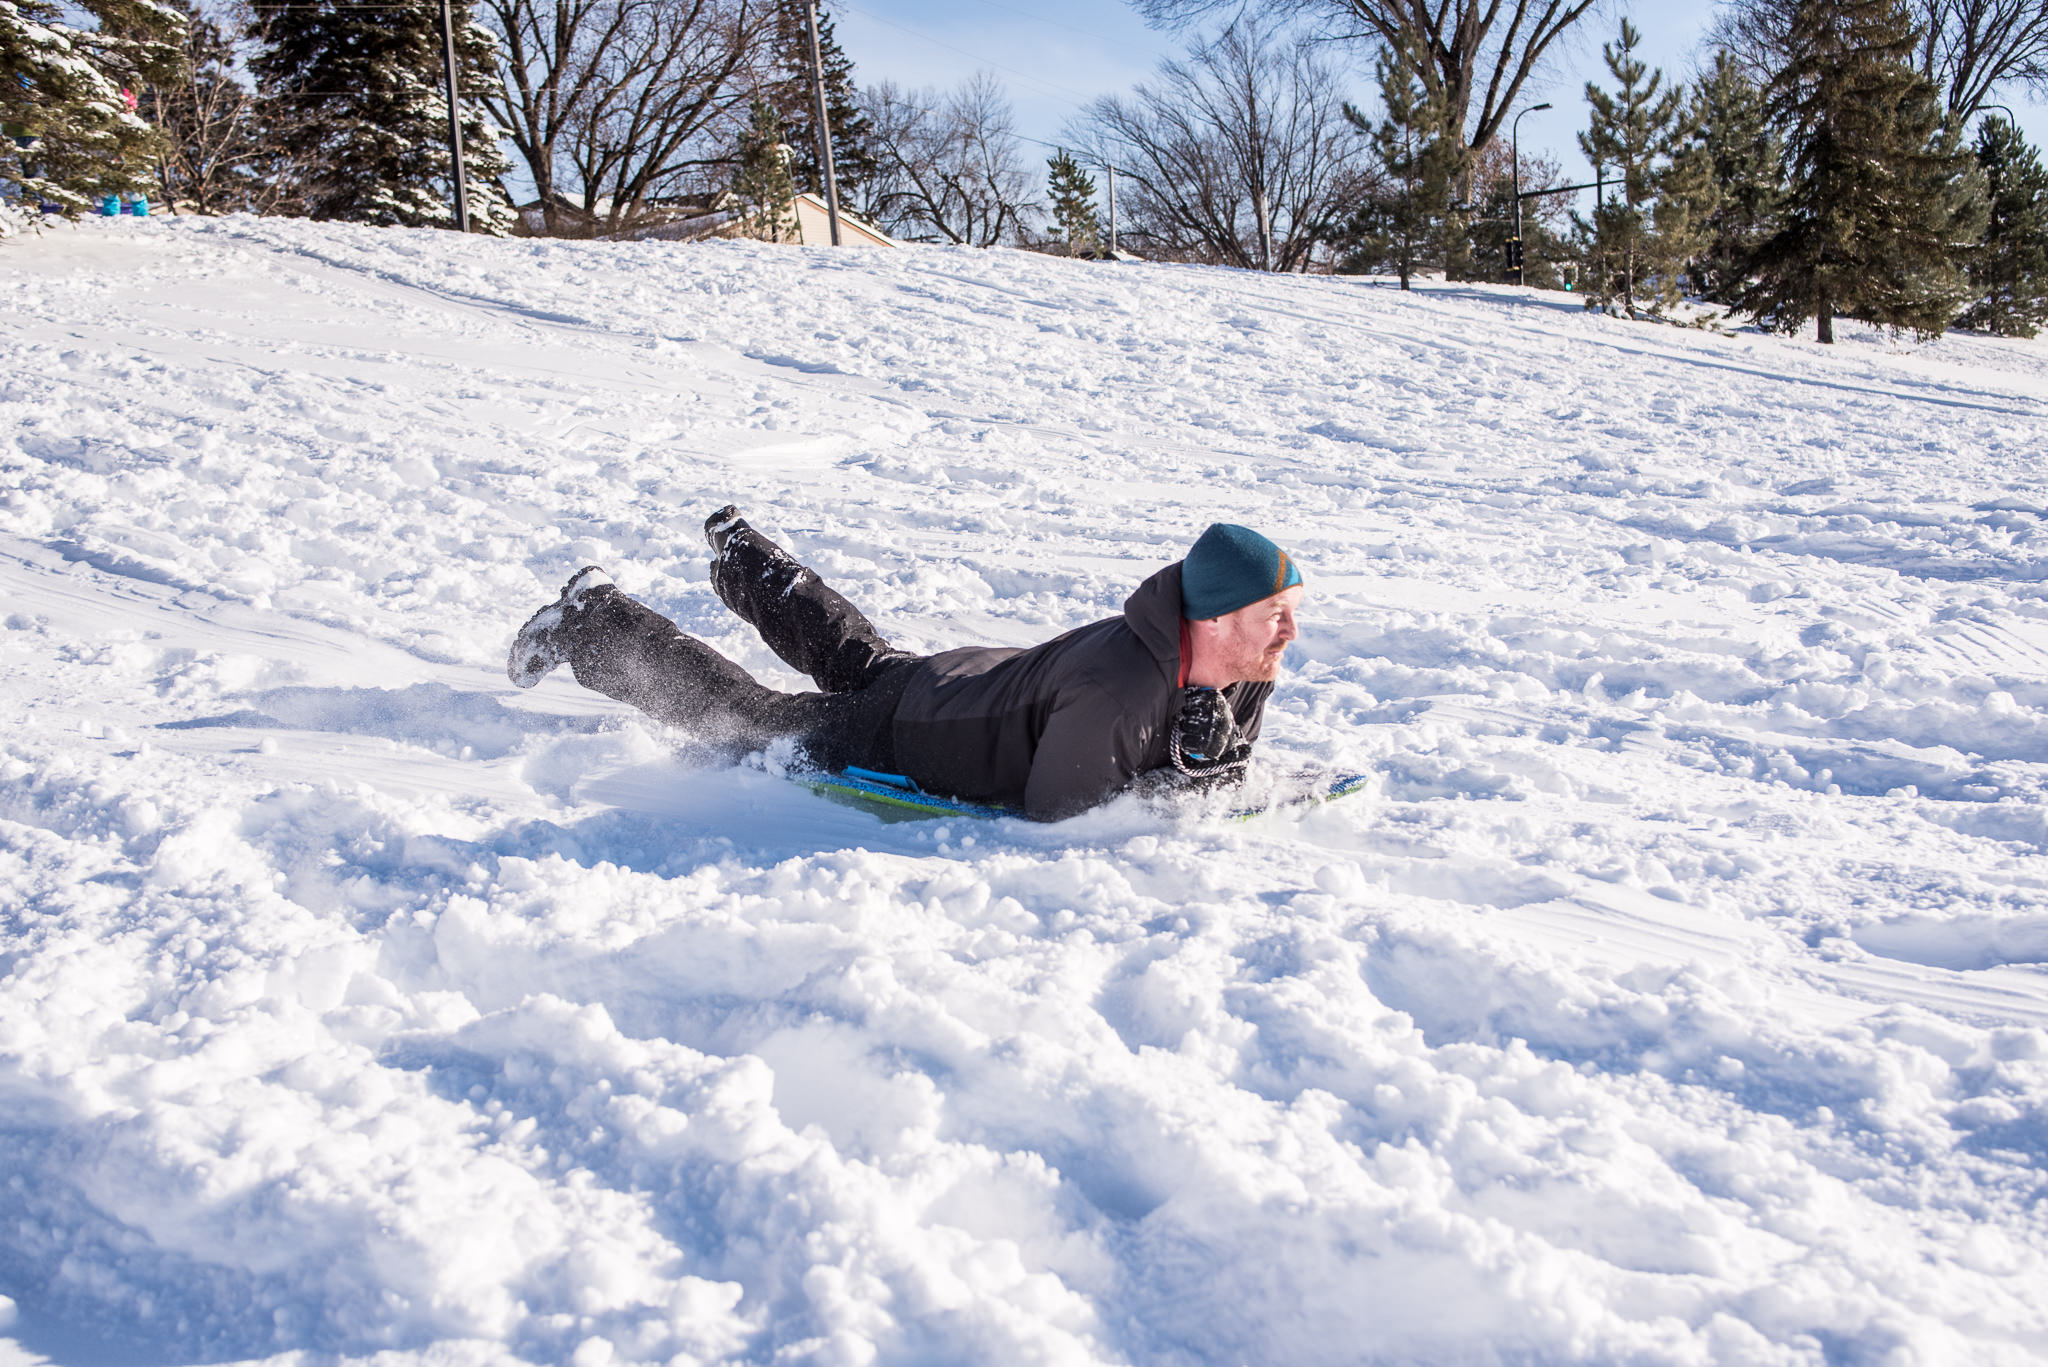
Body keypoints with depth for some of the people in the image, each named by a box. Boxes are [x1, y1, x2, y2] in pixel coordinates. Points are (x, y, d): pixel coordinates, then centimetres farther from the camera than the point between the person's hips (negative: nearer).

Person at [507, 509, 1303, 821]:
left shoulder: (1247, 673, -16)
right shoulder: (1116, 691, -43)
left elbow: (1229, 759, 5)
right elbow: (1049, 812, -34)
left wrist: (1220, 772, -16)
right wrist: (1169, 786, -30)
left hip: (978, 683, 7)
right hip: (902, 732, -7)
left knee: (853, 654, 34)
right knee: (745, 715, 12)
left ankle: (738, 552, 58)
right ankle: (593, 620, 32)